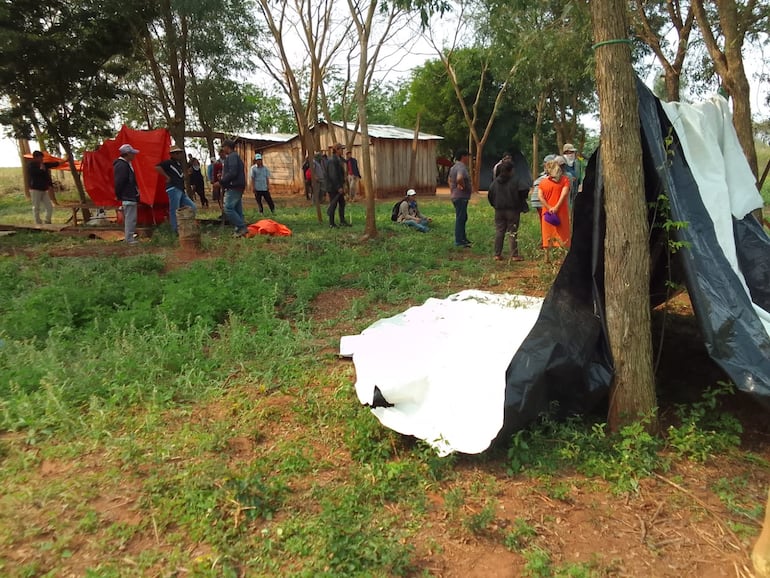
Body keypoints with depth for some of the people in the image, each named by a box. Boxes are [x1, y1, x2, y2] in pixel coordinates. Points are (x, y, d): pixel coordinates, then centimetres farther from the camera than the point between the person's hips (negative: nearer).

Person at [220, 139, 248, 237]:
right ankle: (241, 229, 10)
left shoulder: (232, 156, -11)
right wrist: (222, 178, 14)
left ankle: (241, 227, -12)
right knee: (237, 209, 9)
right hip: (237, 187, 10)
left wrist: (221, 181, -15)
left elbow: (232, 173, -21)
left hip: (233, 187, -10)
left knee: (228, 209, -12)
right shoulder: (235, 156, 21)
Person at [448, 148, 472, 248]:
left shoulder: (454, 167, 15)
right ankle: (459, 241, 0)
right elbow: (459, 178, -39)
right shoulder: (461, 167, -19)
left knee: (463, 218, 19)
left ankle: (463, 238, 28)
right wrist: (463, 186, -22)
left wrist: (452, 190, 25)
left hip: (456, 196, 11)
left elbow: (450, 179, 28)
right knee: (460, 219, -5)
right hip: (461, 197, -11)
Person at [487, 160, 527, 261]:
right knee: (513, 232, 2)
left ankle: (497, 254, 9)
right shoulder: (515, 181, -12)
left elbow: (490, 195, 7)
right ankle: (514, 255, 2)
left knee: (499, 232, 9)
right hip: (512, 210, -4)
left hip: (499, 210, 4)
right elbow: (523, 194, -8)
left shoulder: (495, 181, 2)